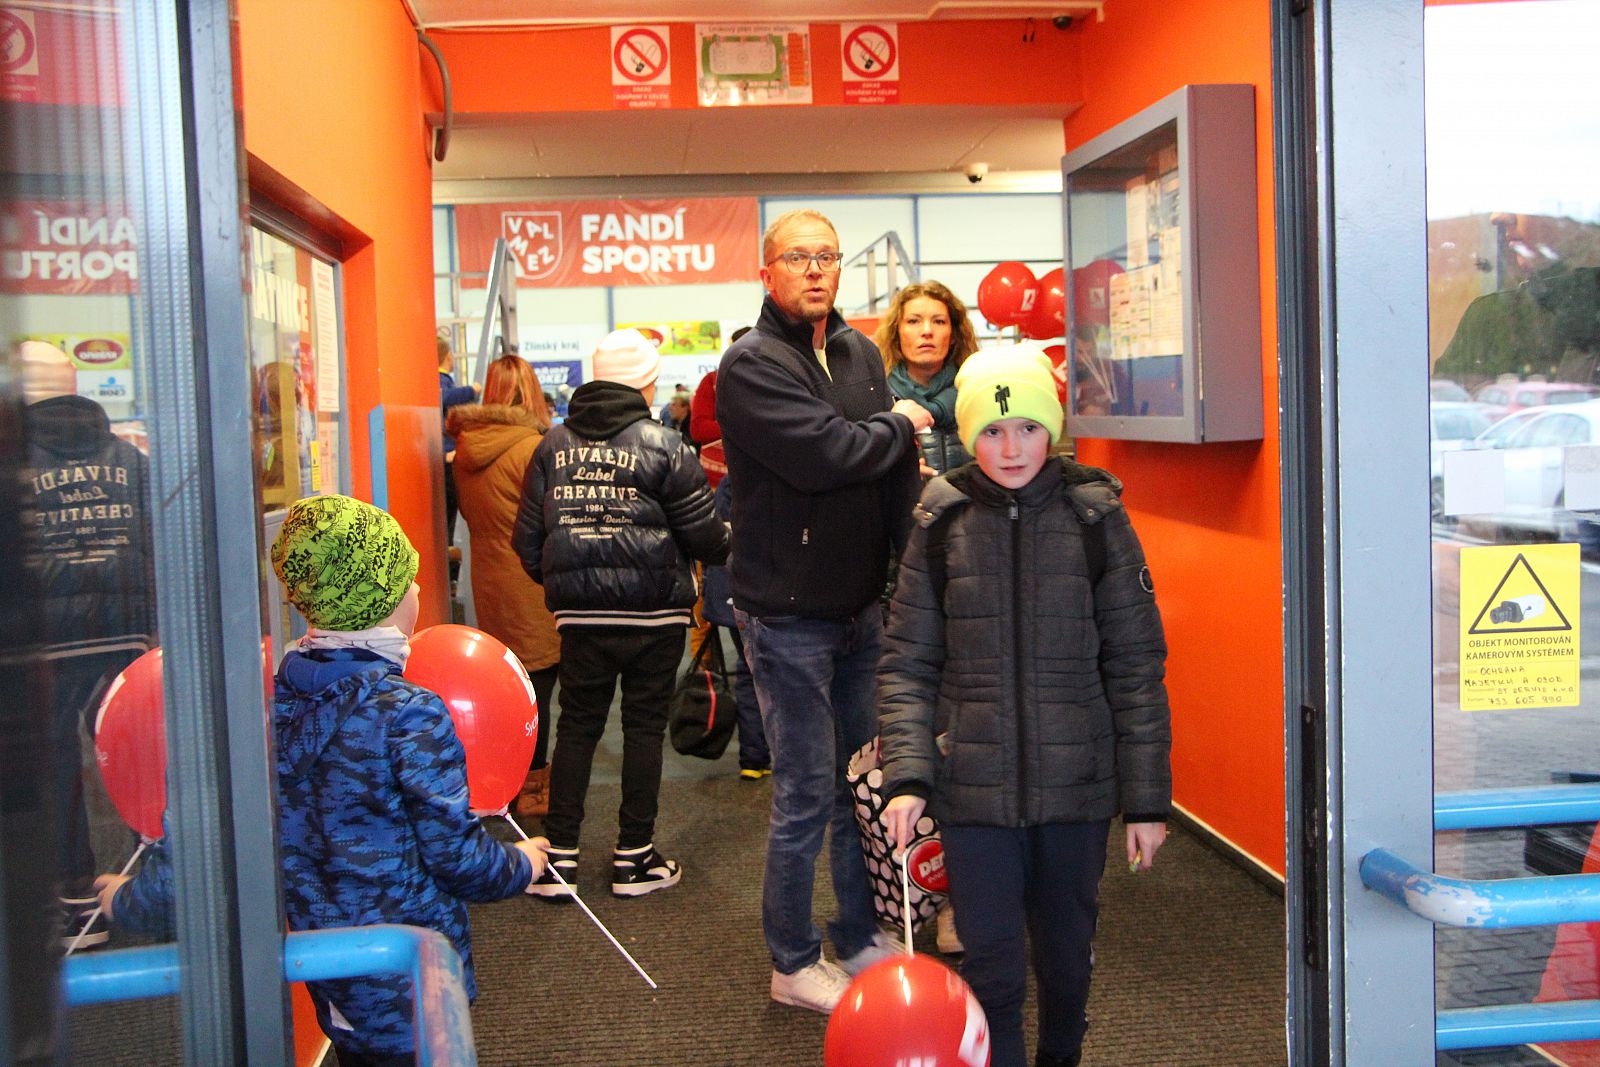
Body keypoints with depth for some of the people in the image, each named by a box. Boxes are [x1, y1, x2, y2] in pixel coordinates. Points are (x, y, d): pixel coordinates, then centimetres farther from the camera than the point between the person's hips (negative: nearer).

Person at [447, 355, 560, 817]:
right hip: (532, 584, -7)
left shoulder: (466, 448, 3)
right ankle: (531, 789, 12)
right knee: (537, 681, 3)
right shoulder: (531, 447, -18)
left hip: (488, 578, 7)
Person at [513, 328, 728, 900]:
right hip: (654, 615, -3)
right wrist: (730, 542, 18)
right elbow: (703, 533, -5)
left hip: (580, 616, 3)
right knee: (644, 727, 7)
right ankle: (633, 858, 13)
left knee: (576, 727, 11)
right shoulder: (664, 445, -7)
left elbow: (527, 537, 7)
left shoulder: (553, 445, 4)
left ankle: (558, 857, 10)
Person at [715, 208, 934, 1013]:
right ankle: (793, 964, 19)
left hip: (861, 606, 7)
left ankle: (859, 939, 32)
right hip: (789, 614, -7)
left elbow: (898, 475, 10)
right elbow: (824, 455, -25)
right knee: (806, 795, 2)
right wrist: (897, 425, -7)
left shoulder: (860, 353, 9)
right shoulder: (751, 363, -12)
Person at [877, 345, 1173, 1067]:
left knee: (1067, 952, 17)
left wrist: (1145, 797, -1)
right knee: (992, 964, 1)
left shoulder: (1095, 519, -3)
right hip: (975, 789, 0)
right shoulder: (941, 526, -1)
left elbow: (1136, 667, 0)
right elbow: (907, 664, 1)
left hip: (1077, 786, 1)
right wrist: (907, 775, -11)